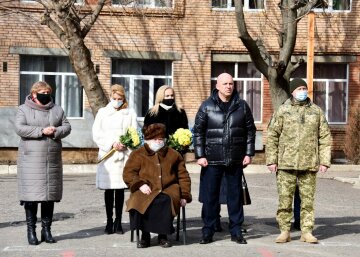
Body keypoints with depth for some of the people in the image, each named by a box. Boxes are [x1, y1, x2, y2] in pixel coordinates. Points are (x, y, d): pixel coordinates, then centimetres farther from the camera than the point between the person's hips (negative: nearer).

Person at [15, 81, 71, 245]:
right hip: (31, 159, -3)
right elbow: (19, 128, -9)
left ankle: (46, 229, 14)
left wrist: (55, 131, -11)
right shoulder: (23, 110, 4)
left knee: (50, 194, 5)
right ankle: (31, 230, 2)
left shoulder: (57, 110, 15)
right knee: (31, 194, -6)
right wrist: (41, 131, -16)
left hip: (53, 159, 4)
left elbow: (67, 127, 10)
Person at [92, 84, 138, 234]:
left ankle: (118, 222, 9)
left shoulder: (130, 113, 10)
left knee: (120, 189, 2)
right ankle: (109, 222, 8)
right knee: (108, 189, 1)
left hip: (123, 156, 0)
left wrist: (125, 145, -12)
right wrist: (111, 144, -10)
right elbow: (96, 134, 1)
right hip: (107, 155, 0)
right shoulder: (102, 112, 9)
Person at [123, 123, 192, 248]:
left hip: (168, 190, 1)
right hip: (146, 190, 0)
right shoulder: (137, 154, 15)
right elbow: (128, 173, 6)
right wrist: (140, 184, -13)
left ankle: (163, 235, -16)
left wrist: (184, 196, 9)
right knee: (139, 202, -34)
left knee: (167, 201, -35)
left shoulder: (173, 155, 20)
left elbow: (183, 176, 21)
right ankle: (145, 235, -14)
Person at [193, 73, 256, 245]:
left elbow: (250, 131, 8)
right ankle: (208, 232, 14)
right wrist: (200, 155, -7)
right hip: (212, 159, -2)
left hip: (235, 160, 2)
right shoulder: (207, 106, 0)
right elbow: (198, 132, -1)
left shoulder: (242, 106, 5)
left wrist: (249, 153, 2)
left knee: (235, 195, 9)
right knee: (210, 195, 4)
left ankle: (236, 231, 18)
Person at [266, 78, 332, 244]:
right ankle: (284, 231, 12)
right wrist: (271, 160, -3)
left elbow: (325, 137, 9)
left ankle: (307, 231, 14)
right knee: (284, 198, 1)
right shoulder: (282, 111, 3)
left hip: (309, 163, 1)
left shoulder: (316, 111, 9)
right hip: (286, 163, -1)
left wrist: (324, 161, 2)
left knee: (308, 199, 6)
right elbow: (272, 136, 3)